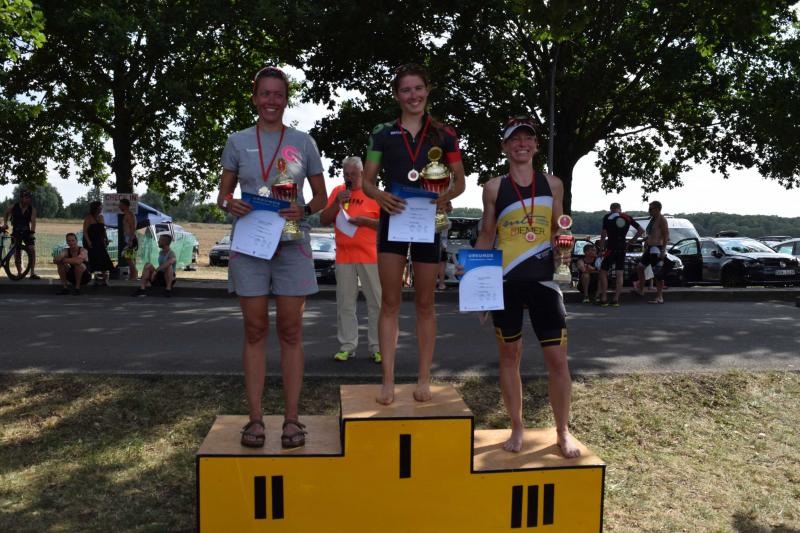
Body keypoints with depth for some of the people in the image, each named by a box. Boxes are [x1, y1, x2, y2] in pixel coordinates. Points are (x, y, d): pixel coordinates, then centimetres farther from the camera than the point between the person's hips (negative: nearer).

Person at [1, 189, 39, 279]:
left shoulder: (32, 209, -7)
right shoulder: (13, 206, -5)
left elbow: (33, 221, -18)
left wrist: (32, 232, -31)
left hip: (27, 232, 0)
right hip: (16, 232, 0)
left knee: (32, 250, -14)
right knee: (17, 253, 1)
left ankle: (32, 273, -12)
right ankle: (19, 273, 10)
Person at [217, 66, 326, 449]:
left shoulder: (303, 143, 7)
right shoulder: (238, 142, 8)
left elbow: (321, 196, 10)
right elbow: (223, 192, 12)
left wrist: (304, 210, -12)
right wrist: (229, 204, -12)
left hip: (291, 242, 0)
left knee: (290, 330, 1)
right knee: (255, 330, 2)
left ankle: (291, 418, 7)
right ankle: (255, 418, 8)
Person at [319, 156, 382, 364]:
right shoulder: (337, 191, 10)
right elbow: (323, 220, 8)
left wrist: (364, 221, -13)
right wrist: (337, 202, -6)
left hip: (370, 257, -2)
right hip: (343, 257, 3)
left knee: (376, 303, 0)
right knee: (345, 304, 4)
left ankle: (377, 347, 7)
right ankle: (347, 346, 11)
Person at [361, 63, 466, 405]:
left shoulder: (443, 134, 5)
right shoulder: (383, 134, 7)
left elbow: (460, 181, 7)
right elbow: (367, 180, 7)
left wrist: (446, 196, -15)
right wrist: (379, 195, -15)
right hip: (392, 219, 0)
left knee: (425, 303, 7)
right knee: (390, 303, -1)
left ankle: (423, 380, 16)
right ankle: (388, 382, 4)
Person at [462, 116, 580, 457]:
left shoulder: (552, 184, 8)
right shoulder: (495, 187, 5)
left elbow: (558, 230, 15)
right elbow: (486, 235, 9)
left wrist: (562, 253, -5)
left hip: (542, 278, 0)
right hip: (504, 280, 0)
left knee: (557, 357, -3)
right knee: (509, 354, 8)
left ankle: (563, 431, 14)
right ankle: (517, 428, 23)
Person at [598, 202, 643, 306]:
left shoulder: (608, 217, -2)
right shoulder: (628, 217, 9)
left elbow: (603, 234, -7)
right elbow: (641, 230, 10)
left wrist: (601, 249, -2)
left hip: (611, 248, -3)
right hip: (623, 248, 3)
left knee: (603, 272, 8)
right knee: (620, 274, 7)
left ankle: (604, 299, 2)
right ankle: (616, 300, 3)